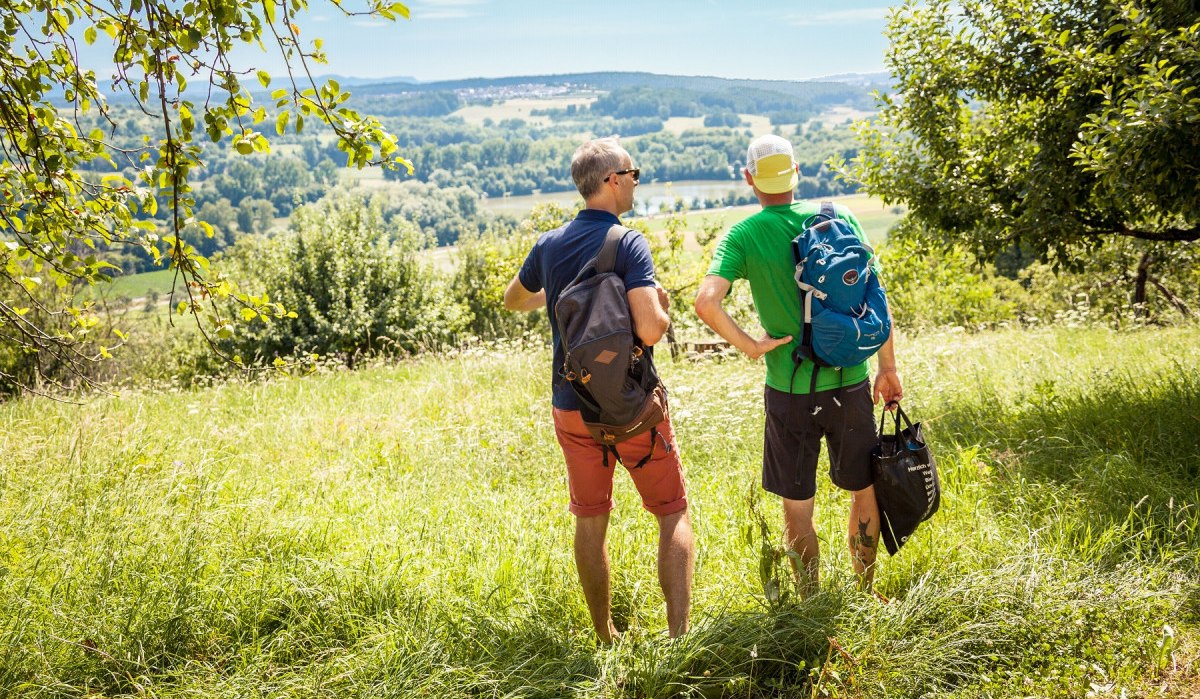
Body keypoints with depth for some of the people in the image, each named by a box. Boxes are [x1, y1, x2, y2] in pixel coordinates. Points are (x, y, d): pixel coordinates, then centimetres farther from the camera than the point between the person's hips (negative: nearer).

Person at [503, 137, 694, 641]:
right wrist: (661, 305, -4)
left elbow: (513, 301, 21)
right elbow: (649, 330, -25)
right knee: (673, 514, 9)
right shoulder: (628, 244, -15)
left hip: (572, 406, 5)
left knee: (590, 520, 14)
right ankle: (679, 636, 1)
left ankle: (605, 638, 24)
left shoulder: (549, 245, 3)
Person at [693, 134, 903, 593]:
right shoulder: (839, 218, -2)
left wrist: (748, 345, -9)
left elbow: (706, 303, -24)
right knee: (864, 492, 21)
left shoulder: (742, 237, -8)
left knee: (797, 507, 13)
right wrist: (888, 368, 8)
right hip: (850, 383, 2)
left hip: (789, 392, -2)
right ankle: (866, 594, 35)